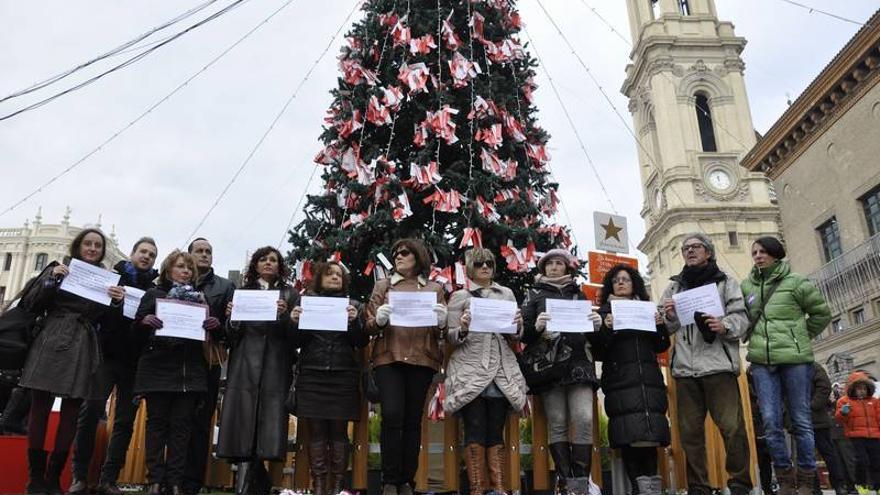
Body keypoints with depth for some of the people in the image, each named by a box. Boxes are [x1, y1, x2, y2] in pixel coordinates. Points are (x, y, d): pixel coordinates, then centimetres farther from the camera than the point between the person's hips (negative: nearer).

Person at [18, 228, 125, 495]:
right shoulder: (57, 269, 10)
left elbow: (107, 323, 10)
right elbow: (31, 305, 4)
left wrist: (116, 303, -9)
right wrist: (51, 279, -9)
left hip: (82, 350, 1)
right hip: (51, 343, -1)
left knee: (71, 412, 0)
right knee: (40, 407, -2)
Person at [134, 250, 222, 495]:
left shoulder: (201, 298, 15)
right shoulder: (153, 294, 9)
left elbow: (212, 335, 15)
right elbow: (136, 328, 4)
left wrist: (215, 325, -7)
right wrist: (145, 321, -17)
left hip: (190, 371, 2)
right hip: (158, 369, -2)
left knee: (181, 425, 1)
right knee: (157, 422, 0)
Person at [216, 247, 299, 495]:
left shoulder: (290, 294, 12)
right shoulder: (242, 292, 16)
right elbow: (231, 337, 12)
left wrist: (284, 314, -13)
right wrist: (232, 317, -7)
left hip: (276, 366, -1)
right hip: (245, 365, 1)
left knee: (270, 421, -7)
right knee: (243, 423, -5)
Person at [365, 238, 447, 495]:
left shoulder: (434, 288, 13)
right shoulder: (383, 286, 14)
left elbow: (441, 332, 11)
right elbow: (369, 327, 8)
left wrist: (441, 322, -11)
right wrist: (379, 319, -13)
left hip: (422, 359, 1)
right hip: (389, 358, 0)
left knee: (413, 420, 3)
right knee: (392, 416, -11)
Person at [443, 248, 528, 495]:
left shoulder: (506, 294, 15)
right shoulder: (460, 296, 7)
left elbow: (514, 338, 16)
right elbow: (450, 338, 3)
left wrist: (517, 326, -5)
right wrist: (462, 329, -18)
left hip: (502, 371, 3)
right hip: (470, 370, -3)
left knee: (497, 430, 3)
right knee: (475, 430, -4)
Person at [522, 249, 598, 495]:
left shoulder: (579, 295, 21)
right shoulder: (535, 294, 14)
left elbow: (590, 331, 23)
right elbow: (524, 332, 6)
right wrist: (536, 327, -17)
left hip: (579, 363, 2)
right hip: (549, 364, -1)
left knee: (584, 420, -12)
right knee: (557, 423, -4)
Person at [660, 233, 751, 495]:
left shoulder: (726, 282, 11)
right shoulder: (673, 287, 19)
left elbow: (741, 317, 1)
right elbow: (666, 330, 17)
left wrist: (725, 326, -19)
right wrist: (670, 317, -4)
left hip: (719, 364, -3)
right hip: (685, 367, 3)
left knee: (733, 427, -9)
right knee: (690, 431, 5)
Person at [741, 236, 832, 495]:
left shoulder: (796, 282, 0)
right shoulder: (747, 286, 10)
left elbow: (822, 313, 8)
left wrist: (800, 338, 8)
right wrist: (757, 340, 10)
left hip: (795, 359, -3)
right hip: (761, 361, 3)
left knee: (801, 421, 4)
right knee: (771, 422, -1)